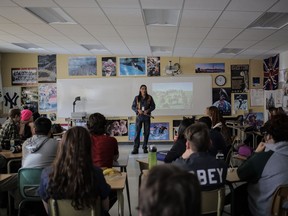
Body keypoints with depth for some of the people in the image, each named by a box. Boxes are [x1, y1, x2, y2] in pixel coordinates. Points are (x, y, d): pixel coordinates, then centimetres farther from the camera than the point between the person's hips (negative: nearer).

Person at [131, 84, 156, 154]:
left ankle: (145, 148, 14)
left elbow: (153, 106, 4)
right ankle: (135, 148, -2)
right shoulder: (137, 98, 2)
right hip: (139, 116, -1)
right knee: (137, 132, -5)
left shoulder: (149, 97, 3)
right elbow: (133, 106, 3)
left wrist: (148, 110, -13)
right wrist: (138, 110, -15)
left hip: (147, 116, 1)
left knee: (146, 132, 4)